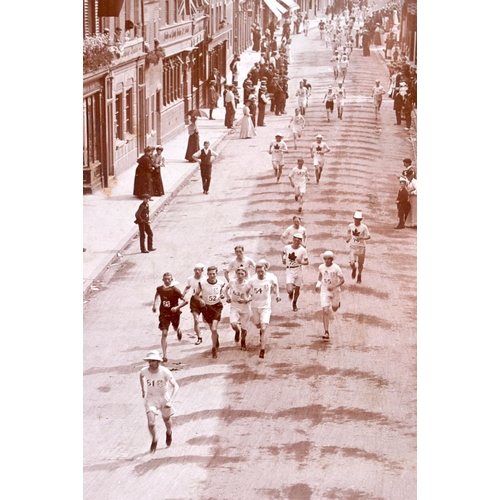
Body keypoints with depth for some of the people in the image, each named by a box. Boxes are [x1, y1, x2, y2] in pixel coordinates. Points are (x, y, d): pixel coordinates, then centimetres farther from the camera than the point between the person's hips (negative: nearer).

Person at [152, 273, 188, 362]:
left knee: (175, 328, 24)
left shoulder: (175, 290, -19)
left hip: (174, 313, -1)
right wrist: (154, 304, 14)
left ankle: (178, 330, 67)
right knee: (164, 334, -10)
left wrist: (177, 307, -31)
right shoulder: (159, 289, -9)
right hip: (164, 314, 1)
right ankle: (164, 355, -10)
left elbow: (185, 301, -18)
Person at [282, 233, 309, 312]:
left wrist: (301, 262, -24)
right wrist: (283, 259, 3)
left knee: (297, 289, 12)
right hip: (289, 271, -1)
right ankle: (291, 293, 27)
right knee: (289, 290, -14)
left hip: (298, 271, 1)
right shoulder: (287, 248, -6)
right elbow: (283, 253, 19)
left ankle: (294, 304, 40)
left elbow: (307, 262, -4)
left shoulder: (303, 250, -10)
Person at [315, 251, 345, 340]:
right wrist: (318, 284, 0)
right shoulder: (321, 267, -6)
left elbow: (342, 280, -15)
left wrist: (334, 286, -28)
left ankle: (337, 303, 60)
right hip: (324, 291, 1)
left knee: (334, 309, 20)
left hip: (335, 291, -1)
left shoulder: (336, 268, -17)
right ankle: (326, 332, -10)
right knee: (325, 312, -10)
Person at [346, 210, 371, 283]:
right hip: (352, 247, 1)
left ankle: (359, 276, 35)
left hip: (361, 247, -1)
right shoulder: (350, 226, -5)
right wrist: (348, 238, 5)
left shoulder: (363, 227, -15)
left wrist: (361, 238, -30)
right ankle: (353, 269, 27)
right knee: (352, 263, -10)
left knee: (360, 263, 9)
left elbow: (369, 236, -14)